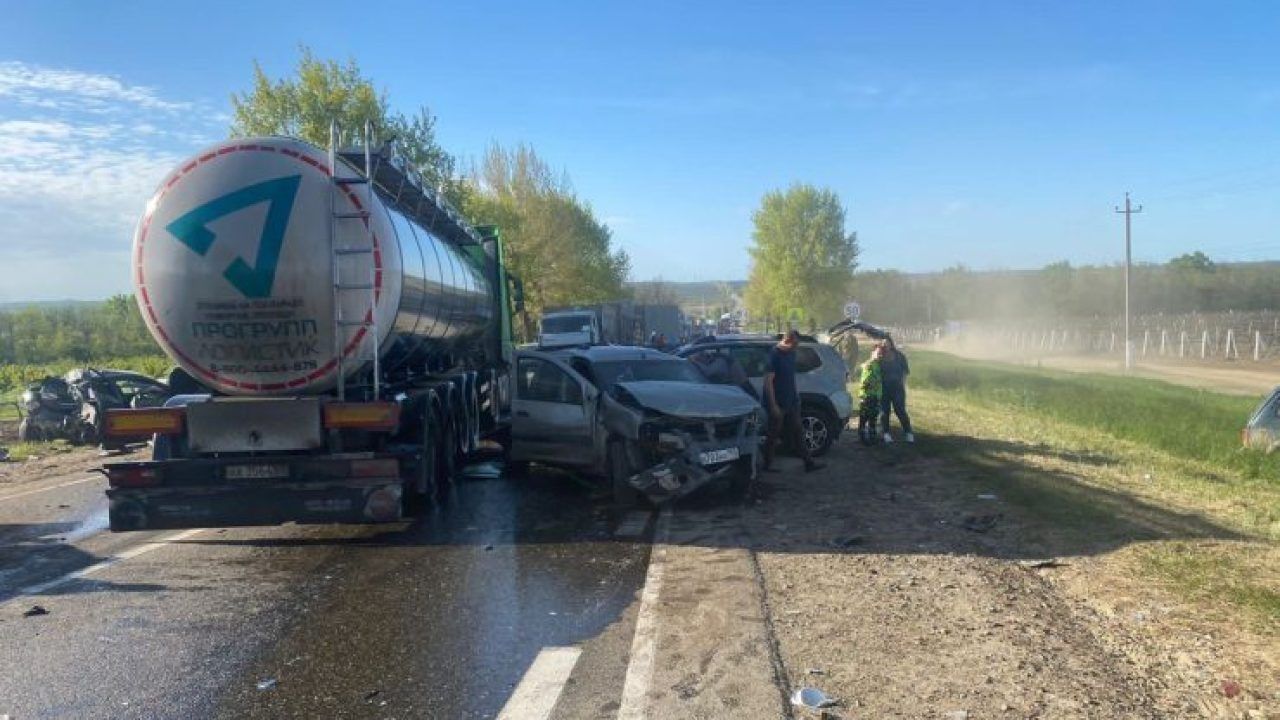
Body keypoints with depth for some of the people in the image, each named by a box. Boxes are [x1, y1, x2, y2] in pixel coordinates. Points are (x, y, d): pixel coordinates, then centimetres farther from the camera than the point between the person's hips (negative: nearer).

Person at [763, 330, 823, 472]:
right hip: (778, 404, -8)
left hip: (791, 402, 8)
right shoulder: (774, 355, -17)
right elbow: (768, 381, -19)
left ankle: (808, 463, 13)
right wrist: (773, 405, -22)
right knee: (773, 435, 3)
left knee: (798, 433, 10)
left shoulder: (791, 354, 8)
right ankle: (768, 464, 15)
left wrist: (796, 394, 16)